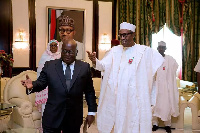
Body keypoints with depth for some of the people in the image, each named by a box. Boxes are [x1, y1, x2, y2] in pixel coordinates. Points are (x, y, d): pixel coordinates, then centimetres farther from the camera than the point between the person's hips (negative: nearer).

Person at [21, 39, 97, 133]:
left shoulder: (84, 67, 2)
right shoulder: (49, 66, 3)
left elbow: (89, 91, 5)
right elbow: (41, 83, 1)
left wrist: (91, 111, 4)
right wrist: (32, 85, -21)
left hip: (74, 118, 1)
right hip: (52, 117, 0)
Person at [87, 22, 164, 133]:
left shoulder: (145, 51, -4)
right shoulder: (115, 50, 6)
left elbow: (163, 65, -2)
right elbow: (103, 66, -4)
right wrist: (95, 61, -25)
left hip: (135, 98, -3)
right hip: (116, 98, 3)